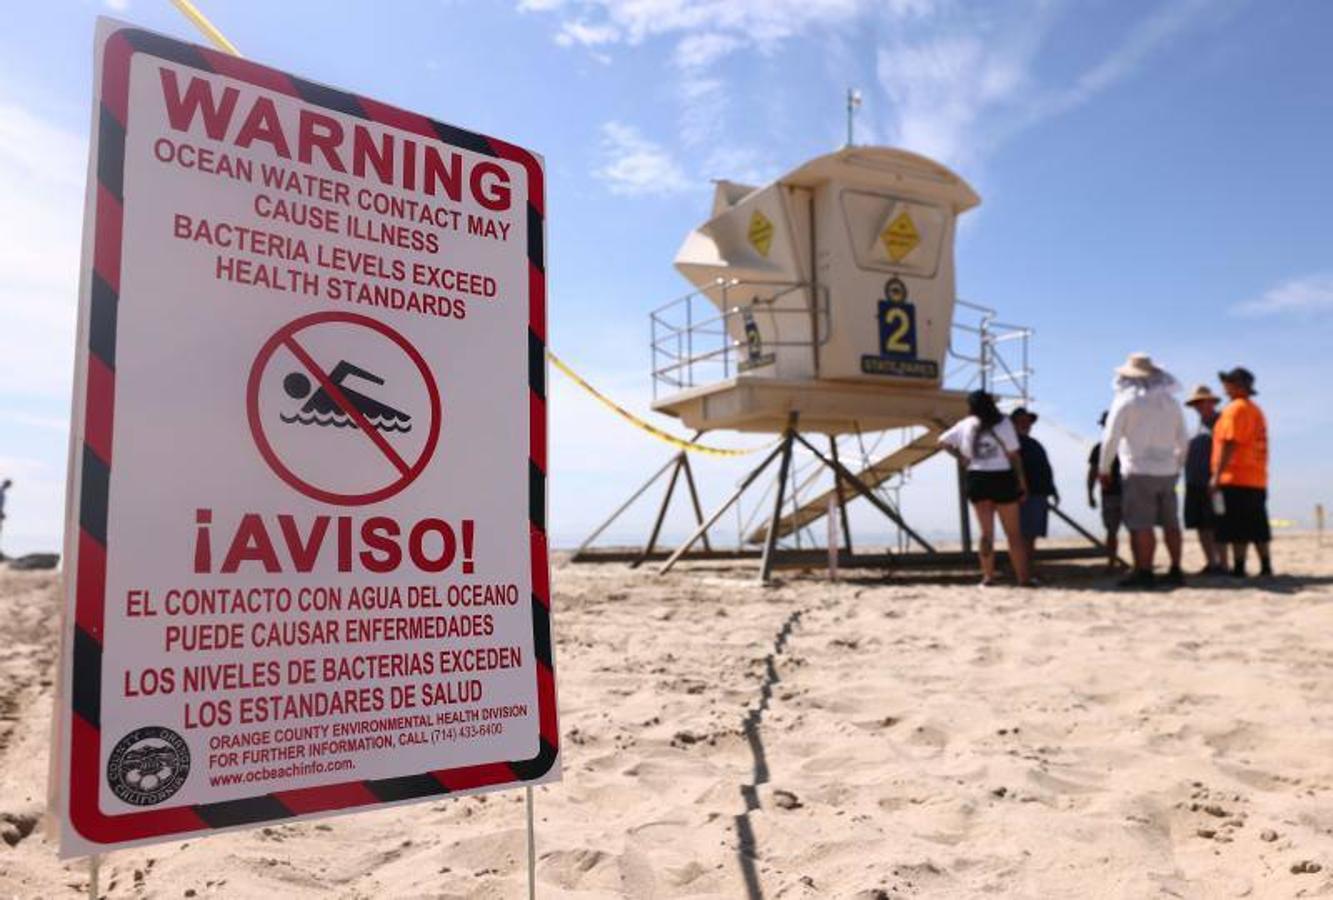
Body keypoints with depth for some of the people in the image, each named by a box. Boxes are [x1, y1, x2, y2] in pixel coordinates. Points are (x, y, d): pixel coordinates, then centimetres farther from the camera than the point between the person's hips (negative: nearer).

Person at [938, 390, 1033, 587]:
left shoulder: (965, 425, 3)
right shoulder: (1003, 423, -6)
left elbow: (942, 442, 8)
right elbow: (1014, 456, -5)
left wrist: (960, 458, 8)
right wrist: (1022, 482, 1)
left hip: (977, 480, 2)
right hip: (1002, 478, -2)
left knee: (986, 532, 10)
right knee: (1013, 533, 6)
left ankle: (988, 576, 7)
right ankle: (1023, 577, 7)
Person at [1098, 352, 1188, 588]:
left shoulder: (1126, 401, -7)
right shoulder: (1170, 402, 12)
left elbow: (1111, 438, -9)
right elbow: (1182, 441, 16)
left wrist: (1103, 469, 0)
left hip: (1139, 472, -6)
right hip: (1168, 471, 6)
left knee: (1141, 525, -5)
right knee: (1170, 523, 12)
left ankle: (1144, 571, -6)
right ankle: (1176, 570, 16)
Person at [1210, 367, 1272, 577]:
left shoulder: (1235, 408, -10)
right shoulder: (1256, 410, 18)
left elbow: (1229, 444, -17)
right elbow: (1250, 444, 19)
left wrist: (1217, 475, -18)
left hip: (1237, 480, -9)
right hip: (1258, 480, 9)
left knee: (1238, 530, -7)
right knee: (1258, 528, 12)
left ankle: (1238, 568, -7)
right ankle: (1266, 566, 15)